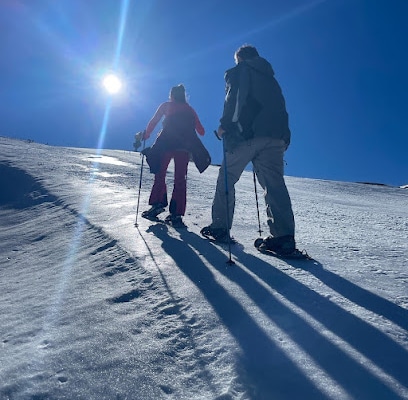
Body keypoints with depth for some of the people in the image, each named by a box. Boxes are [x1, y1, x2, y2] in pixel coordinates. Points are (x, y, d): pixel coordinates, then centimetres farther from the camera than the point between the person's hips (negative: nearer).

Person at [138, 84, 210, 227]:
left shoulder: (166, 105, 17)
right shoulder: (190, 109, 22)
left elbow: (153, 122, 12)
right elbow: (201, 131, 21)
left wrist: (145, 135, 27)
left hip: (166, 143, -2)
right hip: (185, 146, 2)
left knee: (160, 174, 9)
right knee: (180, 179, 3)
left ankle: (158, 204, -5)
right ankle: (176, 214, -3)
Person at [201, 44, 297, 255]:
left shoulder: (237, 72, 13)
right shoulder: (269, 77, 31)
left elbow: (233, 98, -6)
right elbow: (281, 107, 24)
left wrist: (225, 125, -3)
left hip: (246, 133, -5)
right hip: (276, 135, 5)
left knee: (226, 179, 5)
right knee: (274, 184, -3)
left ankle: (220, 228, 5)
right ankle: (284, 237, -12)